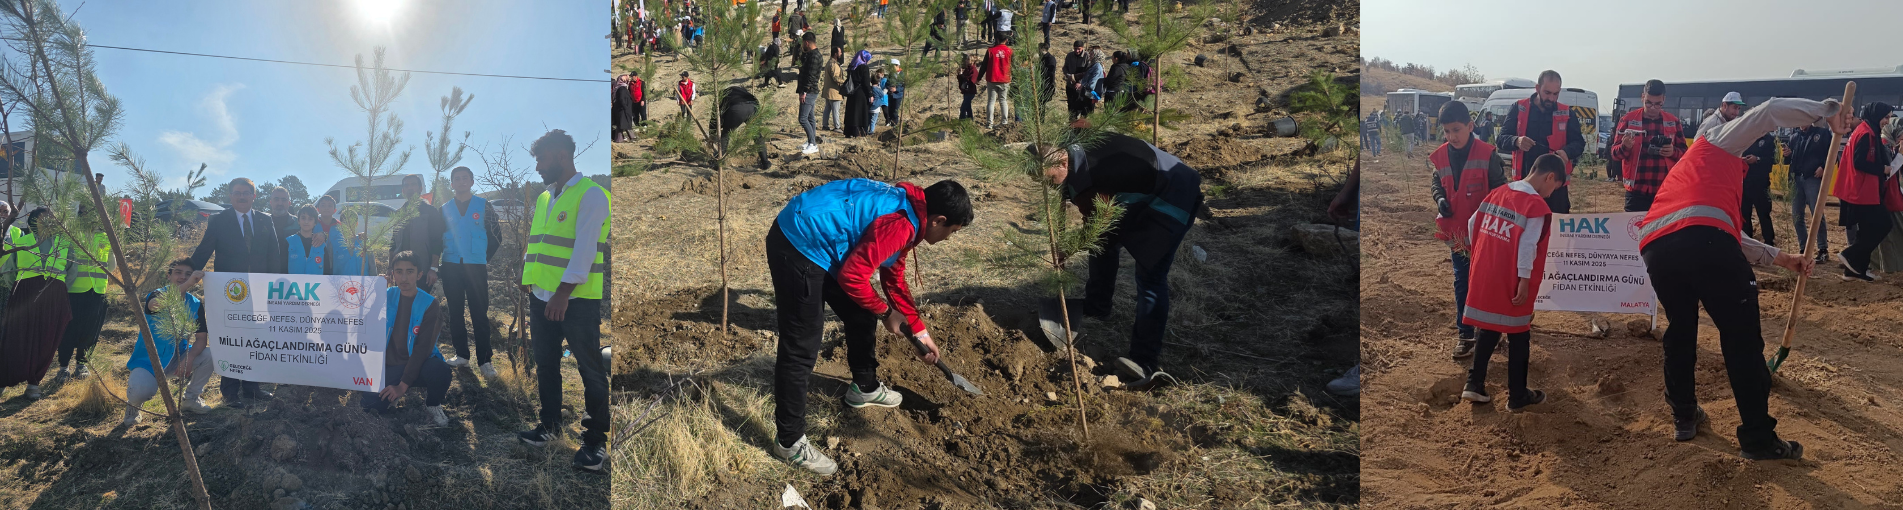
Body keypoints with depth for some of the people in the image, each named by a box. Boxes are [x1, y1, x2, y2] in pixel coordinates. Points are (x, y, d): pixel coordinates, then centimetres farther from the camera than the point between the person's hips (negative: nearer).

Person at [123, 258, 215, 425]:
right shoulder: (156, 294, -12)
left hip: (178, 358, 4)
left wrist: (189, 358, -26)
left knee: (210, 355, -21)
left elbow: (201, 339, -6)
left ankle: (190, 399, 3)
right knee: (140, 391, -33)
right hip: (148, 360, -4)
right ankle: (134, 404, 8)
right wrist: (188, 285, -47)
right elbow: (155, 305, -39)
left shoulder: (195, 304, -1)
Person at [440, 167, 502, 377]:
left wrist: (484, 258, 4)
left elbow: (496, 236, 4)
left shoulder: (484, 206, 3)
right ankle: (461, 355, 15)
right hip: (451, 267, 3)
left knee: (480, 314, -5)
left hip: (476, 267, -3)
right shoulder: (445, 209, 10)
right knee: (455, 313, 6)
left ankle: (484, 360, -3)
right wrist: (436, 265, 5)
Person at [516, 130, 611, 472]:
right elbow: (534, 243, 20)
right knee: (546, 364, 16)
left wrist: (564, 292, -24)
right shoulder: (544, 198, 15)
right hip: (542, 298, 8)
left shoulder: (590, 195, -10)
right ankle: (549, 426, 30)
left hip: (578, 300, -8)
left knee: (591, 369, -1)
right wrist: (528, 281, 12)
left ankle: (596, 441, 5)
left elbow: (585, 248, -19)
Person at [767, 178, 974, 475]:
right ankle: (789, 442, 6)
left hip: (816, 241, 11)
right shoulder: (901, 225, -20)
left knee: (862, 317, 23)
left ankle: (865, 388, 45)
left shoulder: (907, 208, 12)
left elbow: (894, 278, 23)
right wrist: (885, 311, -4)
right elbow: (852, 276, -21)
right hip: (799, 246, -11)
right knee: (801, 350, -5)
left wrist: (919, 331, 26)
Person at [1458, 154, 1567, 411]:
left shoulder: (1497, 193, 6)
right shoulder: (1536, 205, -15)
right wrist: (1525, 280, -16)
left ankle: (1474, 384, 18)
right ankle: (1517, 396, 17)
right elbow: (1527, 246, -20)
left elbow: (1472, 225, 12)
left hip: (1484, 277, 6)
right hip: (1511, 283, -6)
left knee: (1489, 329, 20)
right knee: (1518, 336, 8)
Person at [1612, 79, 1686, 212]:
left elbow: (1684, 152, 13)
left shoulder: (1673, 121, 9)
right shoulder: (1628, 119, 2)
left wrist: (1673, 152, -10)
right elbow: (1614, 152, 2)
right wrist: (1625, 147, -21)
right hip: (1636, 190, -1)